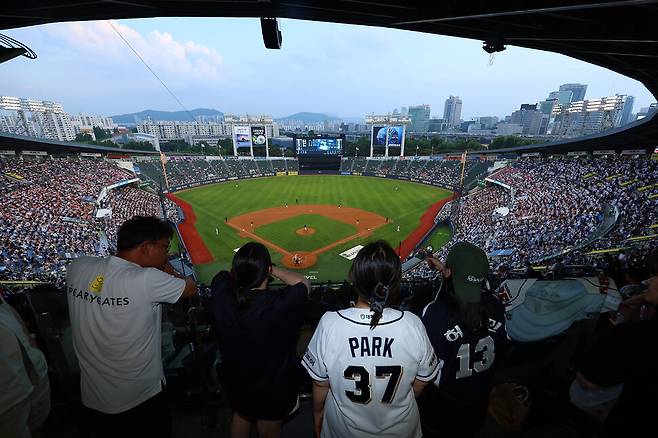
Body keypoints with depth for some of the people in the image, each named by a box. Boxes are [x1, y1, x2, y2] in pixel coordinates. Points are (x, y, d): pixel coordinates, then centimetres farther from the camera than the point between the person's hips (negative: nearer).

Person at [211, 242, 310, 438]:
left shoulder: (222, 295, -26)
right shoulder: (281, 303, -38)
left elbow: (223, 274, -2)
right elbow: (303, 283, -18)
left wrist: (244, 268, -7)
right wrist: (273, 269, -16)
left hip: (235, 384, 3)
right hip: (273, 392, -3)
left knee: (241, 416, 36)